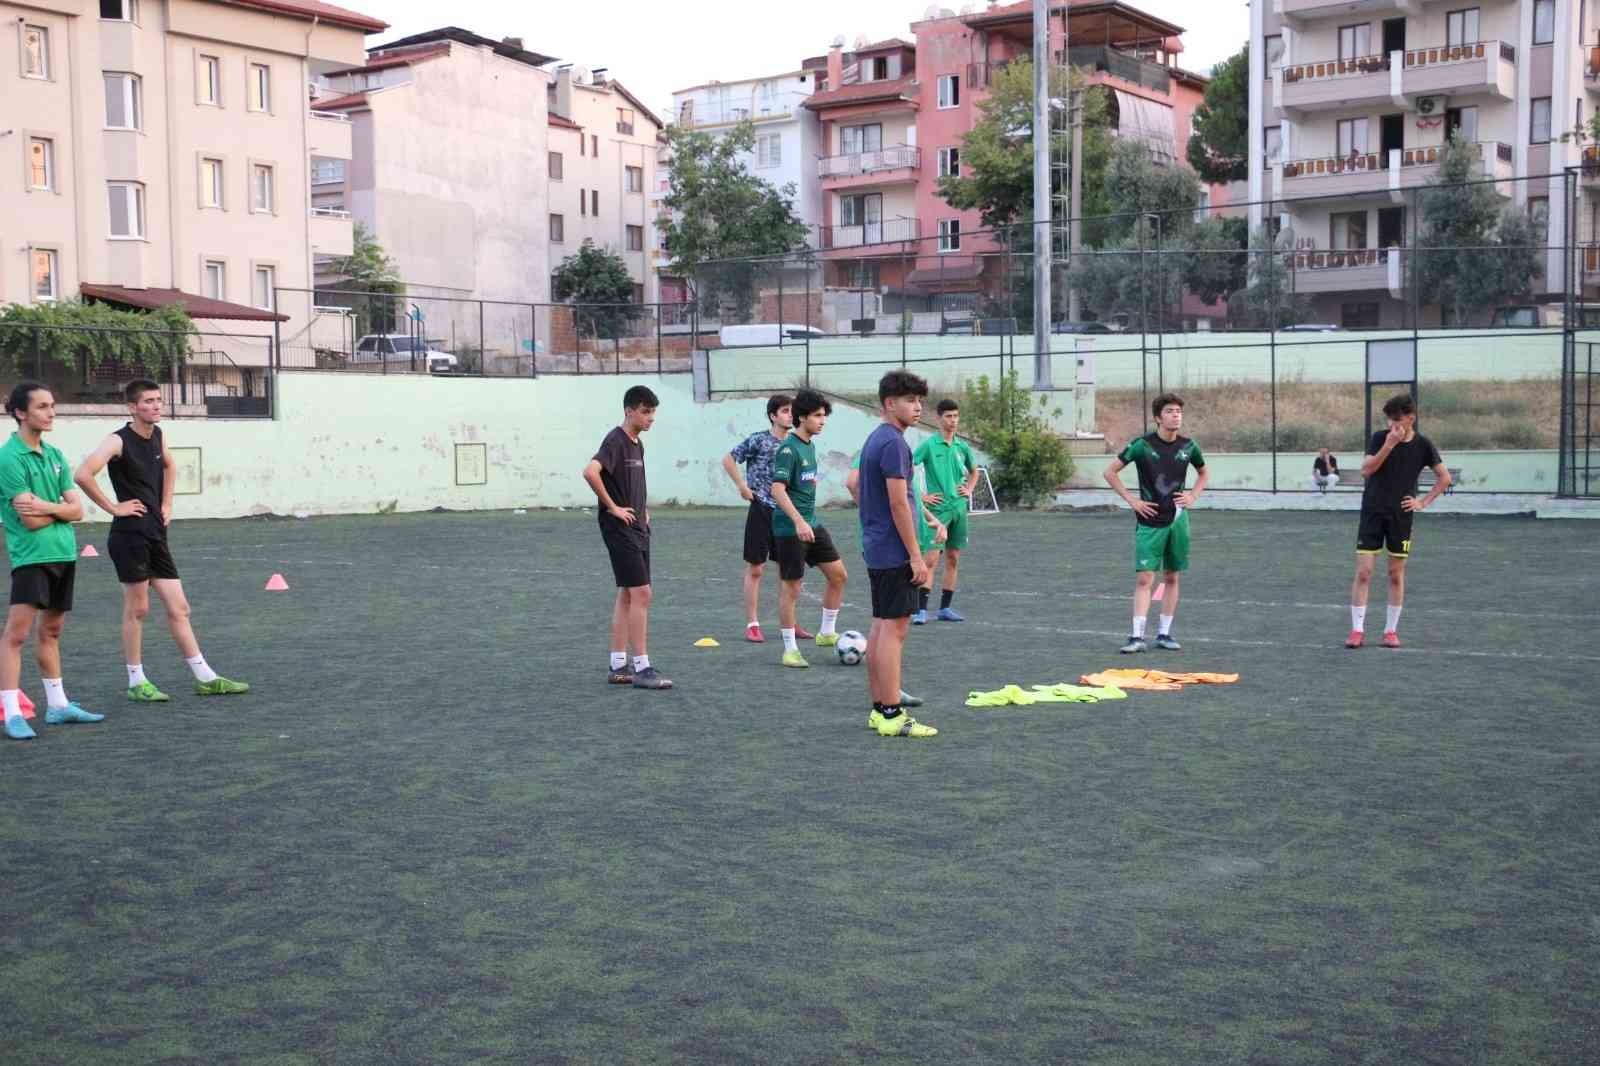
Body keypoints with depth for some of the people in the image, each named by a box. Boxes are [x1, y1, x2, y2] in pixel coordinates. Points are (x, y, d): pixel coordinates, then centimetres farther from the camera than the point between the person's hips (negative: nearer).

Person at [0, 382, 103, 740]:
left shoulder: (55, 455, 11)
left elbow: (77, 510, 5)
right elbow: (30, 520, -16)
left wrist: (47, 507, -12)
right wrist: (61, 508, -1)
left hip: (64, 553, 7)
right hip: (31, 555, -7)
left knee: (51, 631, 16)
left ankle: (58, 705, 23)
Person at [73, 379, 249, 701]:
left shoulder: (156, 434, 10)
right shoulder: (119, 441, -13)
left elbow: (169, 466, 31)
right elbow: (82, 475, -26)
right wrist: (113, 507, -18)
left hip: (156, 534, 7)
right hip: (130, 535, -7)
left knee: (179, 608, 7)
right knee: (137, 609, 1)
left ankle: (206, 678, 10)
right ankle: (136, 682, 12)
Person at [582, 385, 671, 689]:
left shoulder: (637, 444, 14)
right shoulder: (616, 441, -14)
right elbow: (590, 472, -30)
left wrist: (642, 510, 14)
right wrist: (612, 507, -21)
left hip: (637, 528, 9)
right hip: (620, 528, -9)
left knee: (627, 595, 10)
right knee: (641, 593, -11)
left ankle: (618, 666, 15)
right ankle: (642, 669, -9)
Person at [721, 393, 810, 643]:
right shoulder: (759, 440, -8)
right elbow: (728, 460, -4)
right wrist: (742, 486, -10)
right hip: (761, 511, -5)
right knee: (755, 569, 1)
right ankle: (752, 625, 7)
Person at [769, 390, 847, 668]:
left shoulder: (810, 445, 11)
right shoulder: (788, 448, -16)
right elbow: (778, 489, -23)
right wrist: (798, 521, -31)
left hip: (812, 524, 9)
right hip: (790, 528, -9)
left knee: (838, 575, 9)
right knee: (791, 588, -2)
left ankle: (827, 633, 22)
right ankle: (790, 649, 8)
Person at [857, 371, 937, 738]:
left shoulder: (874, 439, 15)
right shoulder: (894, 443, -15)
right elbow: (898, 504, -19)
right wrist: (916, 555, -16)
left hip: (876, 549, 10)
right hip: (894, 552, -10)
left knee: (880, 626, 12)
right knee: (895, 628, -8)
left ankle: (879, 708, 17)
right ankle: (891, 716, -7)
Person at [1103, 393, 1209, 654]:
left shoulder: (1188, 446, 3)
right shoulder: (1142, 444, -9)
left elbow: (1204, 473, 22)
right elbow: (1110, 472, -3)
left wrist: (1193, 496, 5)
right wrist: (1132, 500, -7)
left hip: (1178, 519, 4)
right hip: (1150, 522, -4)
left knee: (1172, 578, 8)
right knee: (1144, 578, -9)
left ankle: (1164, 633, 18)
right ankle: (1138, 637, -8)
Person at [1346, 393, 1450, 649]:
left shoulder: (1422, 445, -2)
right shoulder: (1380, 438, -5)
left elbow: (1444, 478, 8)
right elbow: (1365, 470, -16)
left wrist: (1424, 502, 0)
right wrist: (1389, 445, -24)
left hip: (1401, 516, 1)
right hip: (1372, 512, -1)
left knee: (1396, 574, 5)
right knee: (1363, 572, -6)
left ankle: (1391, 630, 14)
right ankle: (1357, 630, -2)